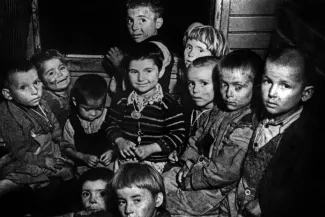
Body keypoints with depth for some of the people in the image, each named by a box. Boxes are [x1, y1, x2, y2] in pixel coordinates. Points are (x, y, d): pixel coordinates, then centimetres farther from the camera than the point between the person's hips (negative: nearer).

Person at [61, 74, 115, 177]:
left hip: (108, 163, 1)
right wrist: (83, 157, -13)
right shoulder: (71, 122, -5)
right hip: (84, 167, -1)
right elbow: (66, 147, 1)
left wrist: (112, 151, -13)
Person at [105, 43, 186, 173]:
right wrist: (120, 141, -7)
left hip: (156, 165, -3)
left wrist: (151, 148, -17)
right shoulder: (123, 100, 6)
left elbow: (178, 135, -9)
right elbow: (112, 124, 13)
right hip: (124, 161, 3)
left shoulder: (168, 104, -8)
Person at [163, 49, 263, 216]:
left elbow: (224, 172, -28)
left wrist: (188, 178, -17)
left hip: (215, 192, -8)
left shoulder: (247, 127, -27)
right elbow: (198, 137, 16)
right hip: (199, 168, 8)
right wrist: (189, 161, 0)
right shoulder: (219, 110, 3)